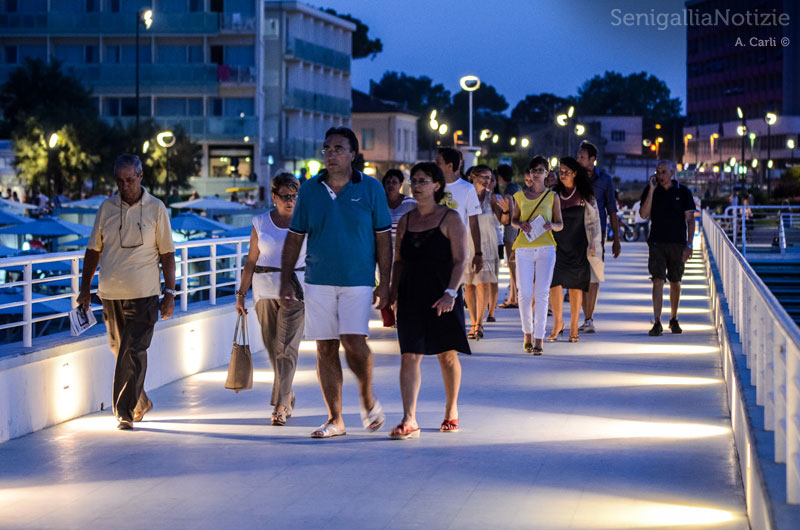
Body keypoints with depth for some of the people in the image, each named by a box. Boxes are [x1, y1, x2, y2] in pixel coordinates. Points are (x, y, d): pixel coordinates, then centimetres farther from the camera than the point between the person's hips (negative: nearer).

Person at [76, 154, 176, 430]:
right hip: (110, 294, 4)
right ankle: (140, 402, 28)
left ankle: (125, 411, -7)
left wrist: (169, 293, -2)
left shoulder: (156, 209, 1)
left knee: (133, 353, -10)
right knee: (120, 351, 11)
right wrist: (85, 288, 10)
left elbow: (167, 254, 3)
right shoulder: (106, 208, 8)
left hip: (143, 294, -3)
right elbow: (94, 250, 14)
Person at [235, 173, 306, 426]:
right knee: (273, 346, 6)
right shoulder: (261, 223, 7)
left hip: (296, 288, -2)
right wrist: (241, 294, 5)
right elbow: (251, 261, 8)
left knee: (286, 346, -11)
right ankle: (288, 395, 27)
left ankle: (280, 405, -11)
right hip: (265, 289, 2)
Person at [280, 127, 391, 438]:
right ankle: (335, 419, 11)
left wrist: (384, 282, -3)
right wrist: (285, 281, 5)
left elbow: (383, 237, 3)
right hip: (318, 281, 3)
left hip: (358, 280, -3)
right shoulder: (309, 190, 6)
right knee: (325, 349, 3)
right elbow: (294, 237, 11)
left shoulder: (370, 188, 1)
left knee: (353, 341, -15)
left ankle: (367, 397, 12)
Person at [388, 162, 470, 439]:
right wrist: (393, 293, 6)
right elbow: (399, 262, 15)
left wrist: (450, 293, -19)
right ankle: (409, 420, -14)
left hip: (441, 297, -3)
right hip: (411, 297, 3)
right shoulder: (405, 221, 11)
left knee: (447, 355, 9)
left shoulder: (450, 219, -3)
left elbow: (460, 260, -8)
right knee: (409, 356, -8)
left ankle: (451, 410, 29)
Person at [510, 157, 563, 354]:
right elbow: (513, 220, 15)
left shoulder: (552, 196, 5)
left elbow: (560, 224, 9)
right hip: (524, 249, 1)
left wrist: (552, 225, -13)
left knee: (541, 294, -7)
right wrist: (521, 225, -7)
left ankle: (538, 339, -5)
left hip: (546, 249, -1)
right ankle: (527, 334, 17)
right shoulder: (520, 195, 8)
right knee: (525, 294, -2)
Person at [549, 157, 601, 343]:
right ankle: (558, 323, 5)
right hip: (557, 245, 1)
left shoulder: (585, 196, 3)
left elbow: (594, 221, 5)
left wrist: (594, 244, -3)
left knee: (575, 285, 0)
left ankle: (574, 328, 8)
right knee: (554, 282, -11)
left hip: (577, 247, -1)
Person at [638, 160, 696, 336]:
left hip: (677, 243, 1)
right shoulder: (650, 191, 3)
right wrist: (651, 190, -15)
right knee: (658, 281, -12)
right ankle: (657, 323, -16)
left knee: (675, 282, 10)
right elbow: (644, 214, -9)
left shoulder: (683, 192, 1)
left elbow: (690, 220, 2)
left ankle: (674, 319, 27)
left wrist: (689, 245, -5)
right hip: (657, 242, -1)